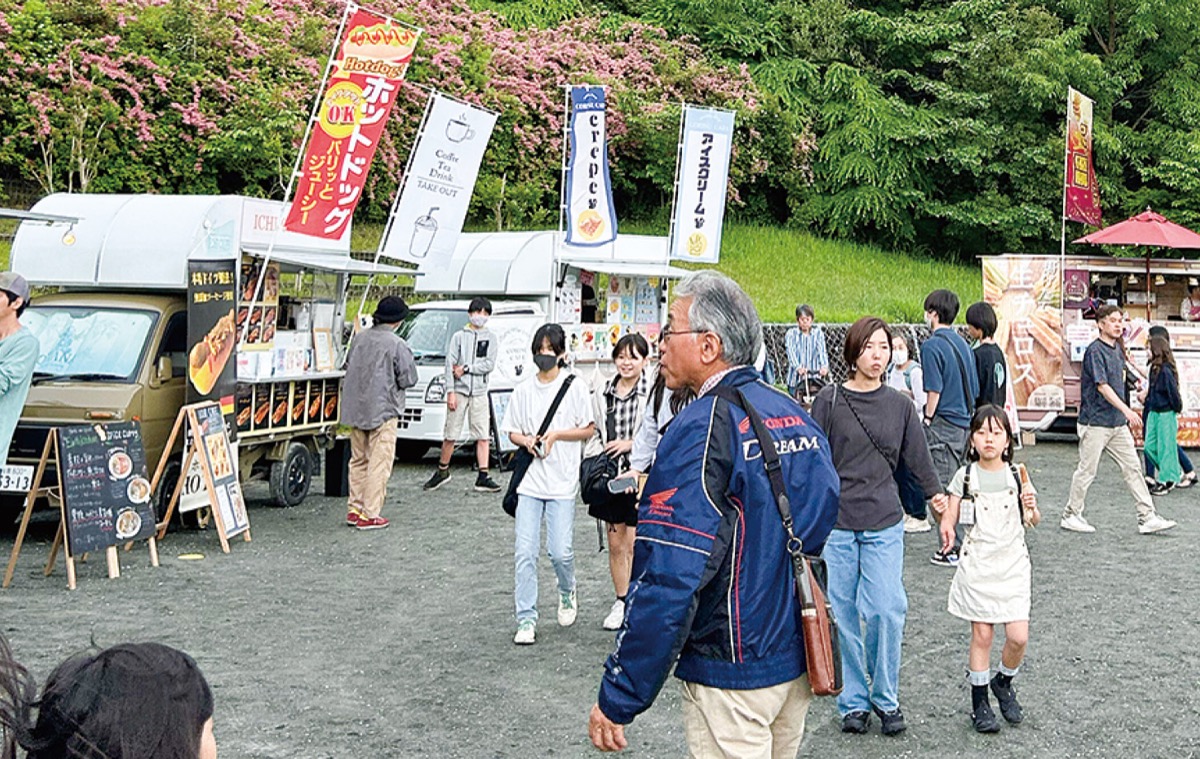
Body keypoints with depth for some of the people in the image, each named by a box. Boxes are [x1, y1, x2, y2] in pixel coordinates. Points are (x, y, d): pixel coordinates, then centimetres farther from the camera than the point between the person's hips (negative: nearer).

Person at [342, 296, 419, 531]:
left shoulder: (360, 338, 4)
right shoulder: (397, 345, -15)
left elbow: (348, 366, 15)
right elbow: (408, 379, -11)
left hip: (355, 410, 6)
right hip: (383, 410, -6)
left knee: (358, 460, 17)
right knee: (379, 463, 0)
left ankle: (355, 509, 21)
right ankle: (370, 515, 0)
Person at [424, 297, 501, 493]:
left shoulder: (491, 339, 9)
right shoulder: (459, 336, 5)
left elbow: (489, 364, -3)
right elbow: (450, 364, -1)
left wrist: (465, 369, -10)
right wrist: (451, 392, -8)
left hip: (480, 392, 1)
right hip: (459, 390, -1)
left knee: (483, 436, -3)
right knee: (450, 435, 3)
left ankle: (483, 477, -2)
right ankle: (442, 471, 20)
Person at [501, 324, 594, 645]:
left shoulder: (574, 388, 0)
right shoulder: (524, 391, 9)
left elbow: (588, 429, 2)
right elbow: (512, 432, 15)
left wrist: (555, 435, -10)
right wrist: (526, 440, -7)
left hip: (562, 483, -3)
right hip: (529, 481, 3)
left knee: (560, 552, -6)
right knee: (525, 552, -3)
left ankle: (567, 594, 27)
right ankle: (526, 619, 4)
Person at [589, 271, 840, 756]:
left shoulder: (702, 429, -19)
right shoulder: (797, 416, 6)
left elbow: (668, 580, -25)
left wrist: (617, 700, -20)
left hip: (732, 680, -8)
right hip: (799, 664, 8)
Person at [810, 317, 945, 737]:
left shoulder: (900, 405, 7)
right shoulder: (830, 400, -1)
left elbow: (918, 458, 13)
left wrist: (938, 495, 12)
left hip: (884, 524, 1)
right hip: (835, 523, -1)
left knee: (886, 611, -5)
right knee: (844, 614, 4)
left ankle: (885, 697, 15)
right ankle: (853, 700, 18)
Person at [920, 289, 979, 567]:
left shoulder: (932, 345, -13)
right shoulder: (962, 343, 11)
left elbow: (934, 390, -16)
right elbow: (974, 388, 15)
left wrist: (927, 420, -7)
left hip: (944, 424, -8)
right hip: (964, 422, 8)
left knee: (943, 488, -2)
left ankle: (954, 549, 0)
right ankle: (962, 543, 21)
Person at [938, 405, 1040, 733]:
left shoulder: (1016, 475, 2)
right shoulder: (965, 476, -1)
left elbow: (1034, 521, 5)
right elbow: (950, 516, -1)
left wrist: (1031, 508, -17)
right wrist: (946, 528, -23)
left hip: (1012, 562, 1)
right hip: (977, 564, -1)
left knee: (1018, 636, -5)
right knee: (981, 634, 2)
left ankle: (1003, 682, 24)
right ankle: (979, 702, 16)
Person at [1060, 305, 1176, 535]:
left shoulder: (1116, 349, 12)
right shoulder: (1095, 351, -14)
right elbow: (1102, 386, -22)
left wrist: (1125, 415, 19)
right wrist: (1127, 411, -30)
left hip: (1118, 423, 8)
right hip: (1095, 422, -8)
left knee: (1132, 467, 5)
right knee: (1087, 470, 1)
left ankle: (1147, 517, 6)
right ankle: (1070, 516, 14)